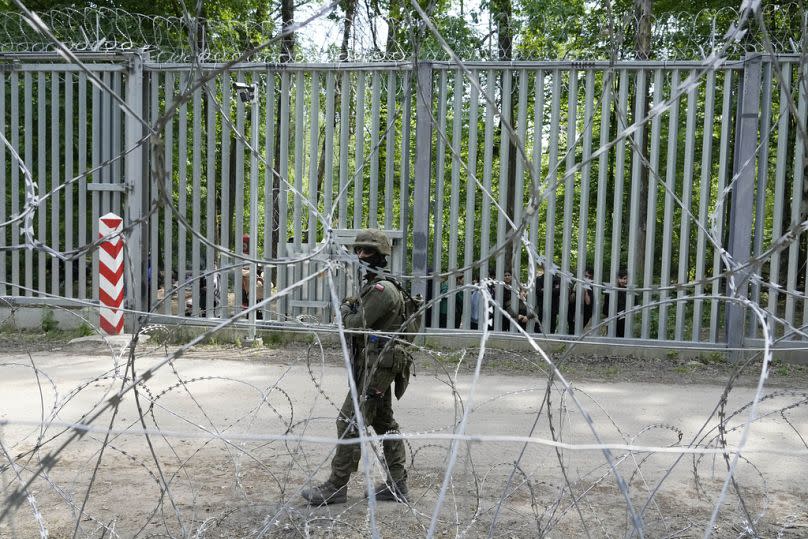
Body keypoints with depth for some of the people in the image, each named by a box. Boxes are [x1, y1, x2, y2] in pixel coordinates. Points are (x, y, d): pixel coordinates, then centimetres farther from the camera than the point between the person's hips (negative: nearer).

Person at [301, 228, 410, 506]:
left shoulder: (383, 288, -18)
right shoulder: (372, 286, 16)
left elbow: (355, 324, -20)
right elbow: (363, 321, 19)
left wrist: (345, 309, 0)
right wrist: (351, 308, 0)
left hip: (376, 366, -11)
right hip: (376, 365, 11)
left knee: (349, 423, -6)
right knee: (384, 423, 14)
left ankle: (336, 487, 3)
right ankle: (397, 484, 22)